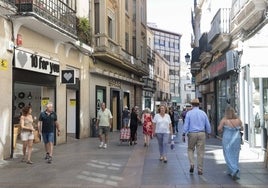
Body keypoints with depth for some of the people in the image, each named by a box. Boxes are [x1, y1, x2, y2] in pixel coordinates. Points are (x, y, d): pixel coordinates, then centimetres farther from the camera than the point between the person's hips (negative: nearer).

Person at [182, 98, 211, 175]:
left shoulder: (189, 113, -3)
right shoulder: (203, 113, 5)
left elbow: (186, 124, -7)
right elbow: (208, 125, 8)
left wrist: (184, 134, -3)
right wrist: (209, 133, 23)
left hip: (192, 134, -1)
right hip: (201, 134, 2)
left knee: (190, 149, 17)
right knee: (200, 152, 5)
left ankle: (192, 164, -2)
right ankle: (200, 170, 7)